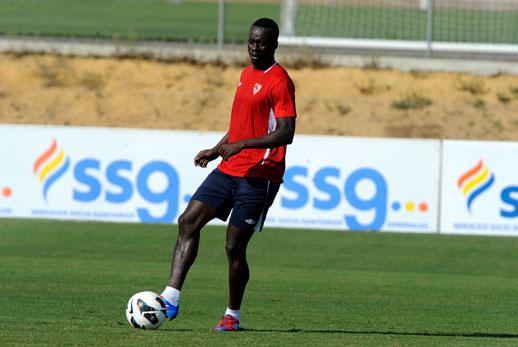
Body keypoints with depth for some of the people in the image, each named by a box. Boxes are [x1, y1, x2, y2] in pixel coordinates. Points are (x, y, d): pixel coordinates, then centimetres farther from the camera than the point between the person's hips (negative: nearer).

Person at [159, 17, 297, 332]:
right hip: (229, 170, 8)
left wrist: (241, 145, -25)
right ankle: (171, 299, -10)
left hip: (259, 176, -8)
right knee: (188, 222, -5)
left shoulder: (279, 82, -11)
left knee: (235, 246, -5)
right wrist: (216, 150, 21)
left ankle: (233, 316, 12)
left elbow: (286, 133, -19)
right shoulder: (247, 74, 16)